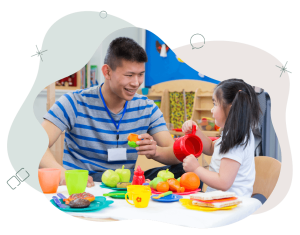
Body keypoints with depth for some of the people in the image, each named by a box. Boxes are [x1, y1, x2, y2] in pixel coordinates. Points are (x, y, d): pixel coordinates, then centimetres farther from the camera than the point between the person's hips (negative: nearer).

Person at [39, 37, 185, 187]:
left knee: (182, 170, -23)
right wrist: (63, 174, -38)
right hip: (84, 185, -1)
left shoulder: (147, 108, 6)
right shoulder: (75, 103, -6)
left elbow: (176, 155, 1)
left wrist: (155, 151, -25)